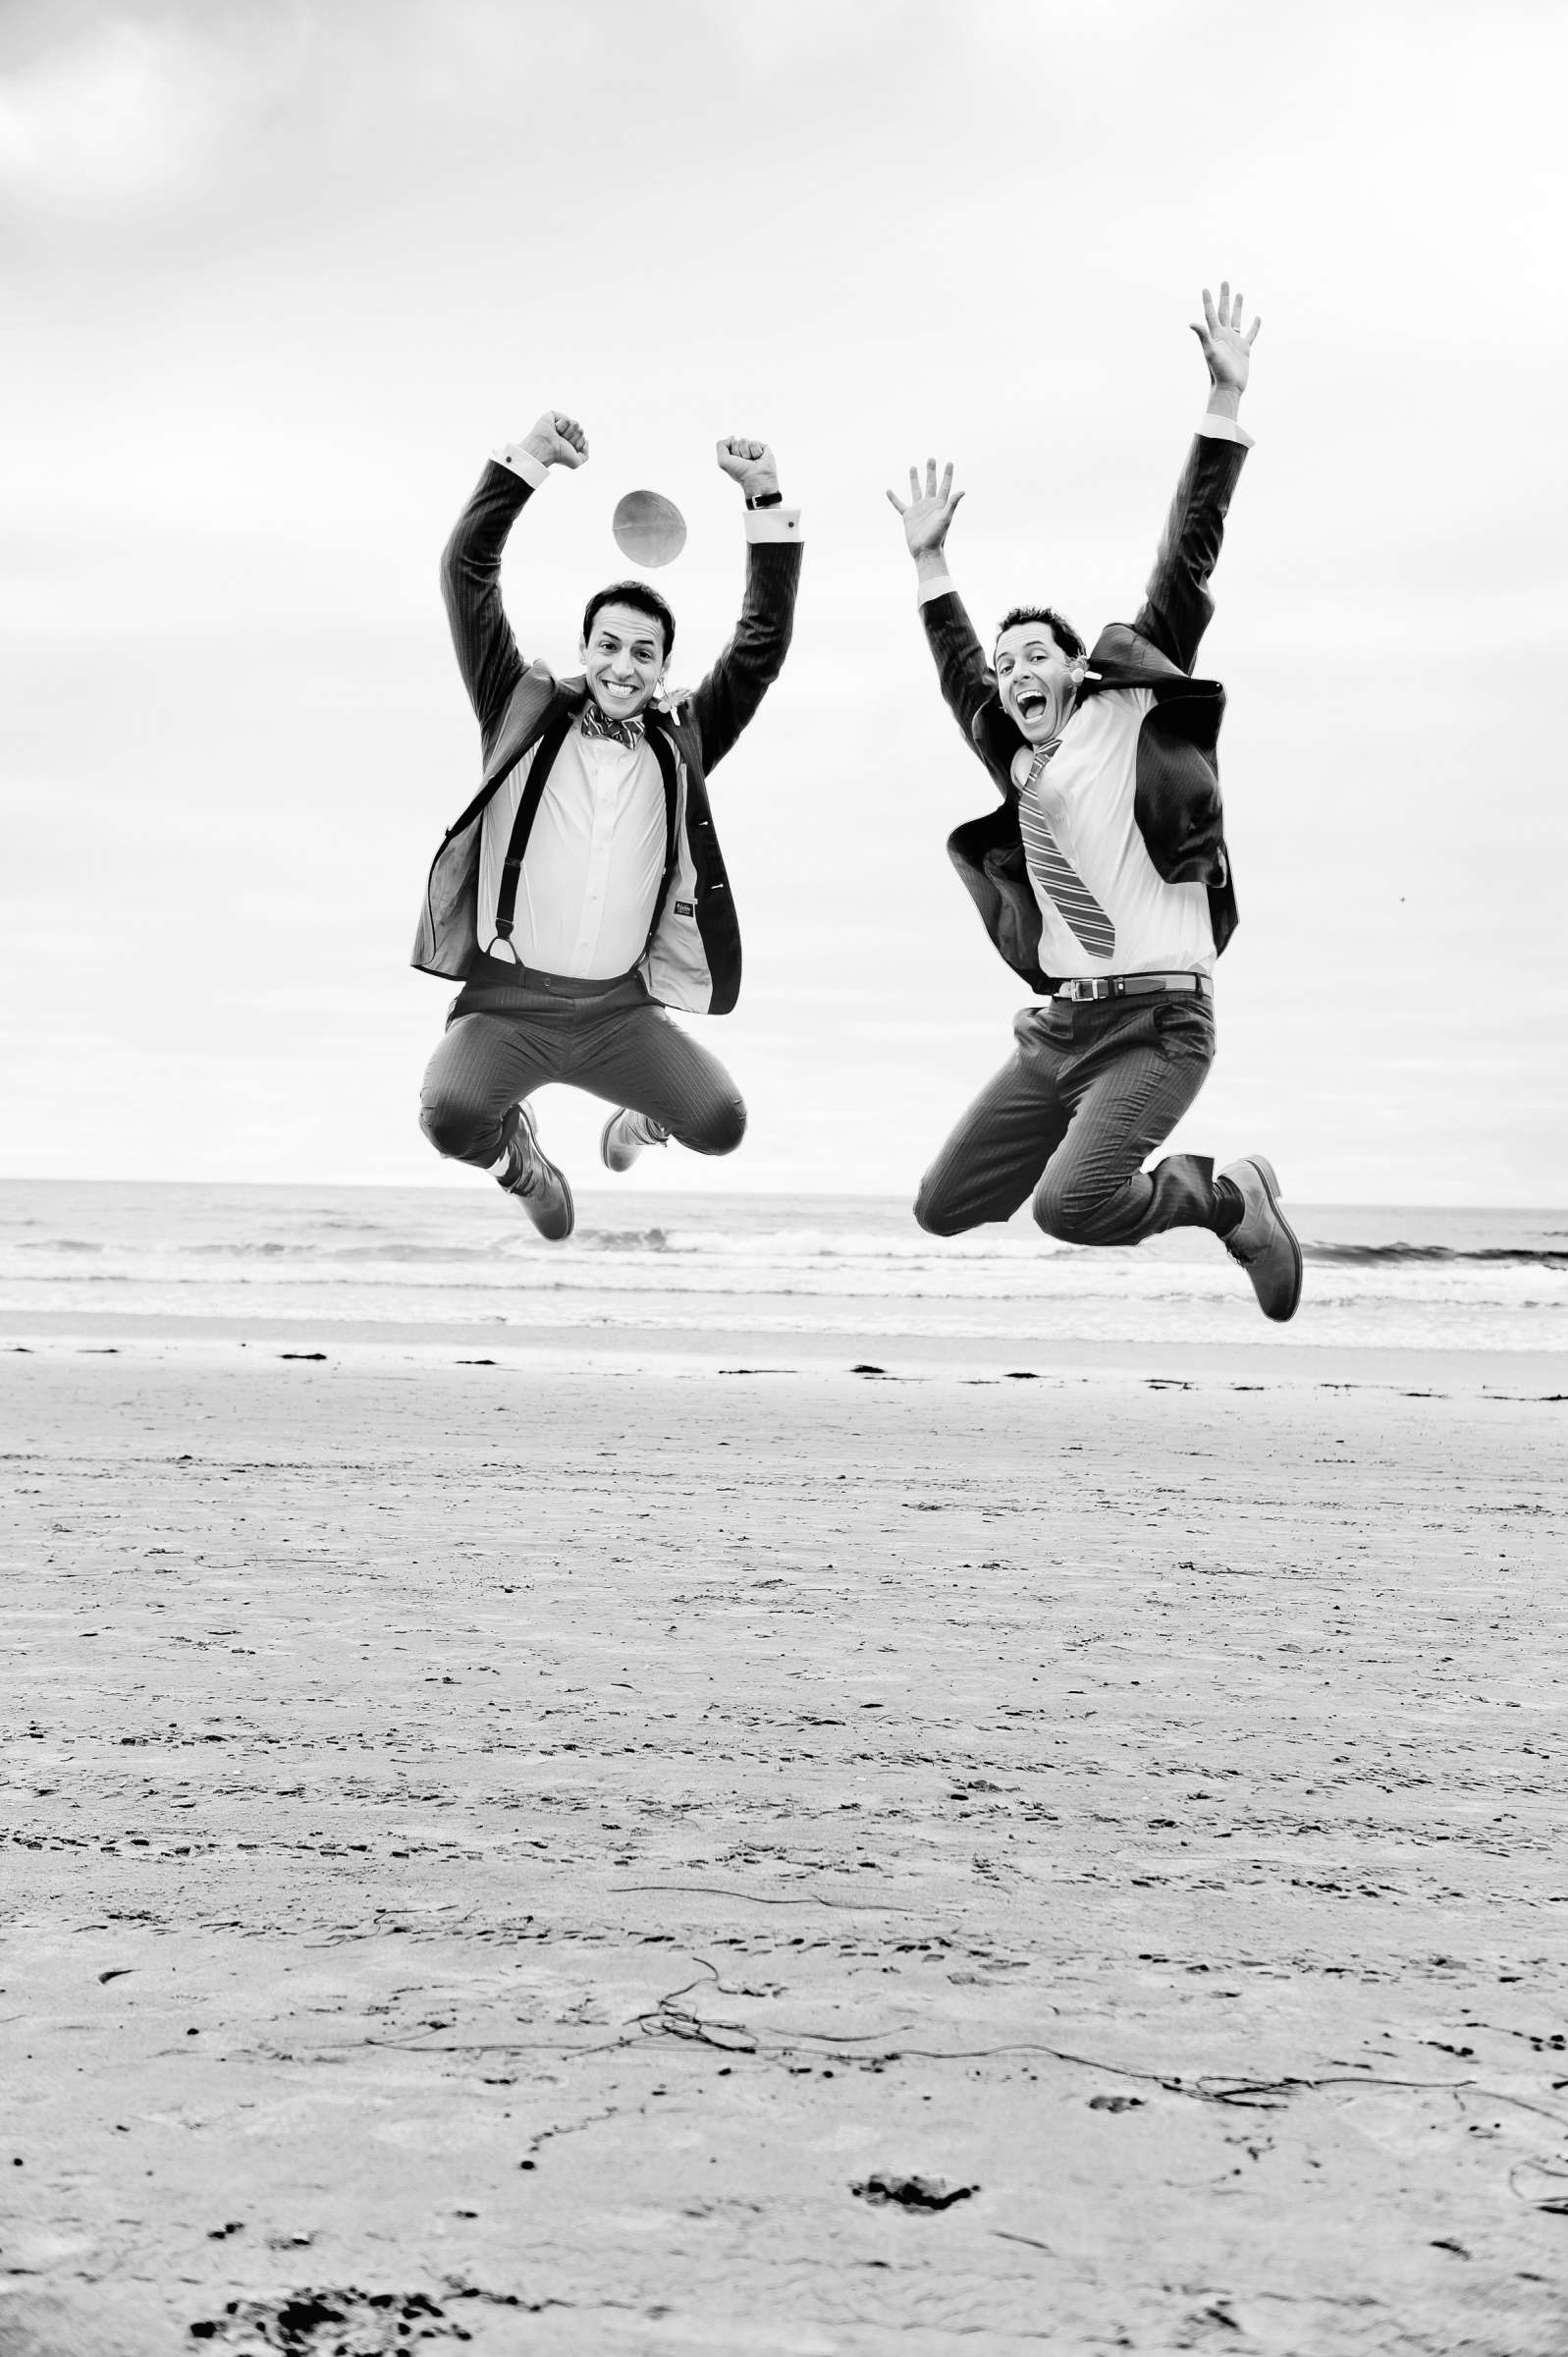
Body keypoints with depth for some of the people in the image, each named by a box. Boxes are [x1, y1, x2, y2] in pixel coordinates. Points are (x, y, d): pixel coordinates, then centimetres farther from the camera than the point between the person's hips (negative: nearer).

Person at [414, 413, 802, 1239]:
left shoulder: (679, 743, 10)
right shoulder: (528, 715, 6)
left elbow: (762, 646, 4)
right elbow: (466, 575, 2)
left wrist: (767, 504, -4)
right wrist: (525, 459, -7)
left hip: (619, 1007, 2)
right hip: (507, 999, -2)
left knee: (721, 1122, -19)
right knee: (450, 1115, -30)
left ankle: (647, 1113, 22)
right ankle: (516, 1152, 11)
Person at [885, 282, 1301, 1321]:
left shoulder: (1132, 716, 0)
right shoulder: (1017, 762, 15)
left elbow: (1186, 566, -3)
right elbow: (959, 671, 34)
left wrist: (1226, 399, -5)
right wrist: (931, 559, 38)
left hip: (1156, 1021, -7)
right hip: (1057, 1025, 7)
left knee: (1070, 1207, -26)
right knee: (944, 1209, 6)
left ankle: (1228, 1196, 3)